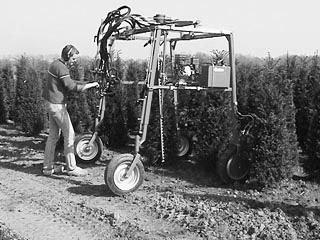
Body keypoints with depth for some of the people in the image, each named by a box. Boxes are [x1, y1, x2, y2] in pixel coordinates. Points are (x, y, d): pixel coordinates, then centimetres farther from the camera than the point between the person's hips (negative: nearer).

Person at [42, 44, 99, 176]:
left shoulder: (57, 64, 15)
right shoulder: (60, 67, -18)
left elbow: (70, 82, 20)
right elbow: (71, 86, -24)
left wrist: (87, 84, 11)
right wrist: (90, 85, -16)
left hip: (52, 103, 10)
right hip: (56, 104, -10)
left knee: (53, 136, 13)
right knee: (69, 134, -3)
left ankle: (48, 167, 19)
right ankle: (71, 168, 4)